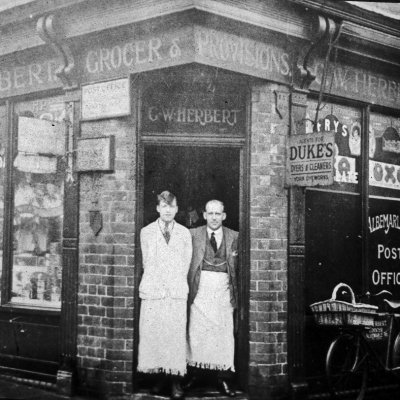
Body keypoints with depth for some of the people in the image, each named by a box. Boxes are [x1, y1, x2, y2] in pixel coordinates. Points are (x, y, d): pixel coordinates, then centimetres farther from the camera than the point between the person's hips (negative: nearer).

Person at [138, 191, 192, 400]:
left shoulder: (185, 233, 8)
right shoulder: (146, 232, 8)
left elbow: (186, 263, 11)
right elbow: (146, 262, 11)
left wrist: (176, 284, 7)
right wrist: (153, 284, 8)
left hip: (177, 291, 0)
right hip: (153, 290, 0)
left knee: (176, 335, -5)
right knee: (151, 334, -4)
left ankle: (175, 380, 0)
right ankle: (160, 376, 6)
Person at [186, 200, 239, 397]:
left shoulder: (234, 237, 8)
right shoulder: (193, 234, 4)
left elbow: (238, 266, 9)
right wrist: (188, 287, -8)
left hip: (224, 290, 1)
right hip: (200, 289, -1)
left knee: (224, 333, 0)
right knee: (197, 331, 0)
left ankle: (223, 378, 7)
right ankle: (195, 372, 12)